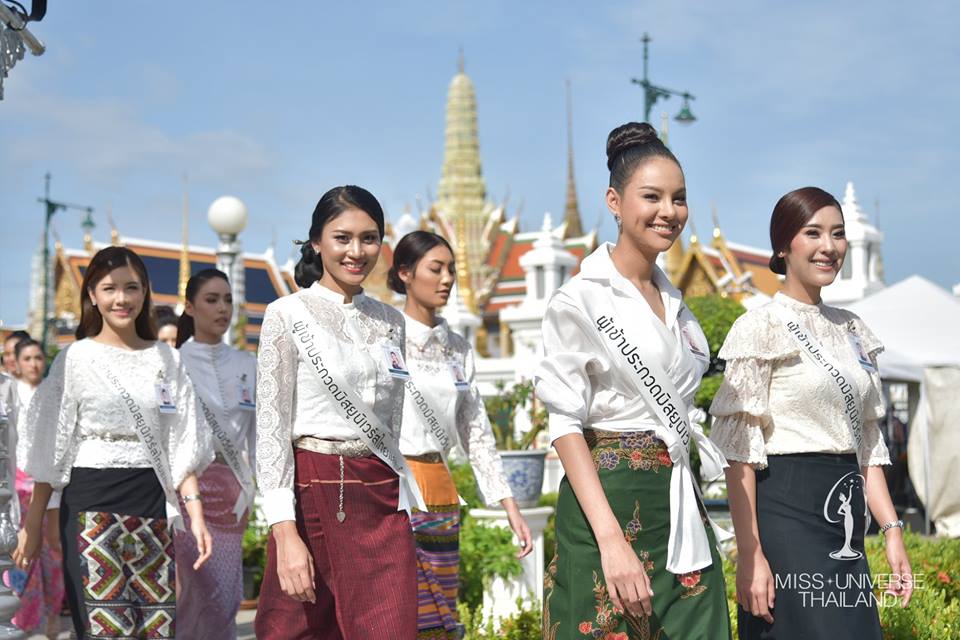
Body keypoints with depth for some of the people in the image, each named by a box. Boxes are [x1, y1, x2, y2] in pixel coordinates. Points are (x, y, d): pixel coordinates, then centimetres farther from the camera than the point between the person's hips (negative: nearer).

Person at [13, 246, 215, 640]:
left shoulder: (166, 360, 10)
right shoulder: (76, 357, 3)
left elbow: (182, 446, 8)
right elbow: (50, 450, 2)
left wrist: (196, 514, -3)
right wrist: (32, 524, -2)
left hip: (152, 504, 3)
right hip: (90, 503, -3)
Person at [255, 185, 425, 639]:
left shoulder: (390, 322, 12)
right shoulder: (288, 315, -3)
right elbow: (270, 428, -7)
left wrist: (403, 505, 12)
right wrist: (285, 533, -15)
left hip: (383, 502, 4)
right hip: (314, 494, -4)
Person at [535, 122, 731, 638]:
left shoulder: (674, 303, 14)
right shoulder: (581, 299, -7)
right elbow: (565, 424, -13)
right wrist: (611, 538, -22)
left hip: (681, 504, 7)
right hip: (610, 499, -7)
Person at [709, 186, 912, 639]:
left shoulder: (852, 330, 14)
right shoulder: (761, 327, -6)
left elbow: (867, 443, 17)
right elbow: (739, 450, -11)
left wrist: (891, 529, 8)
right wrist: (748, 554, -16)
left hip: (846, 516, 7)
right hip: (786, 512, -7)